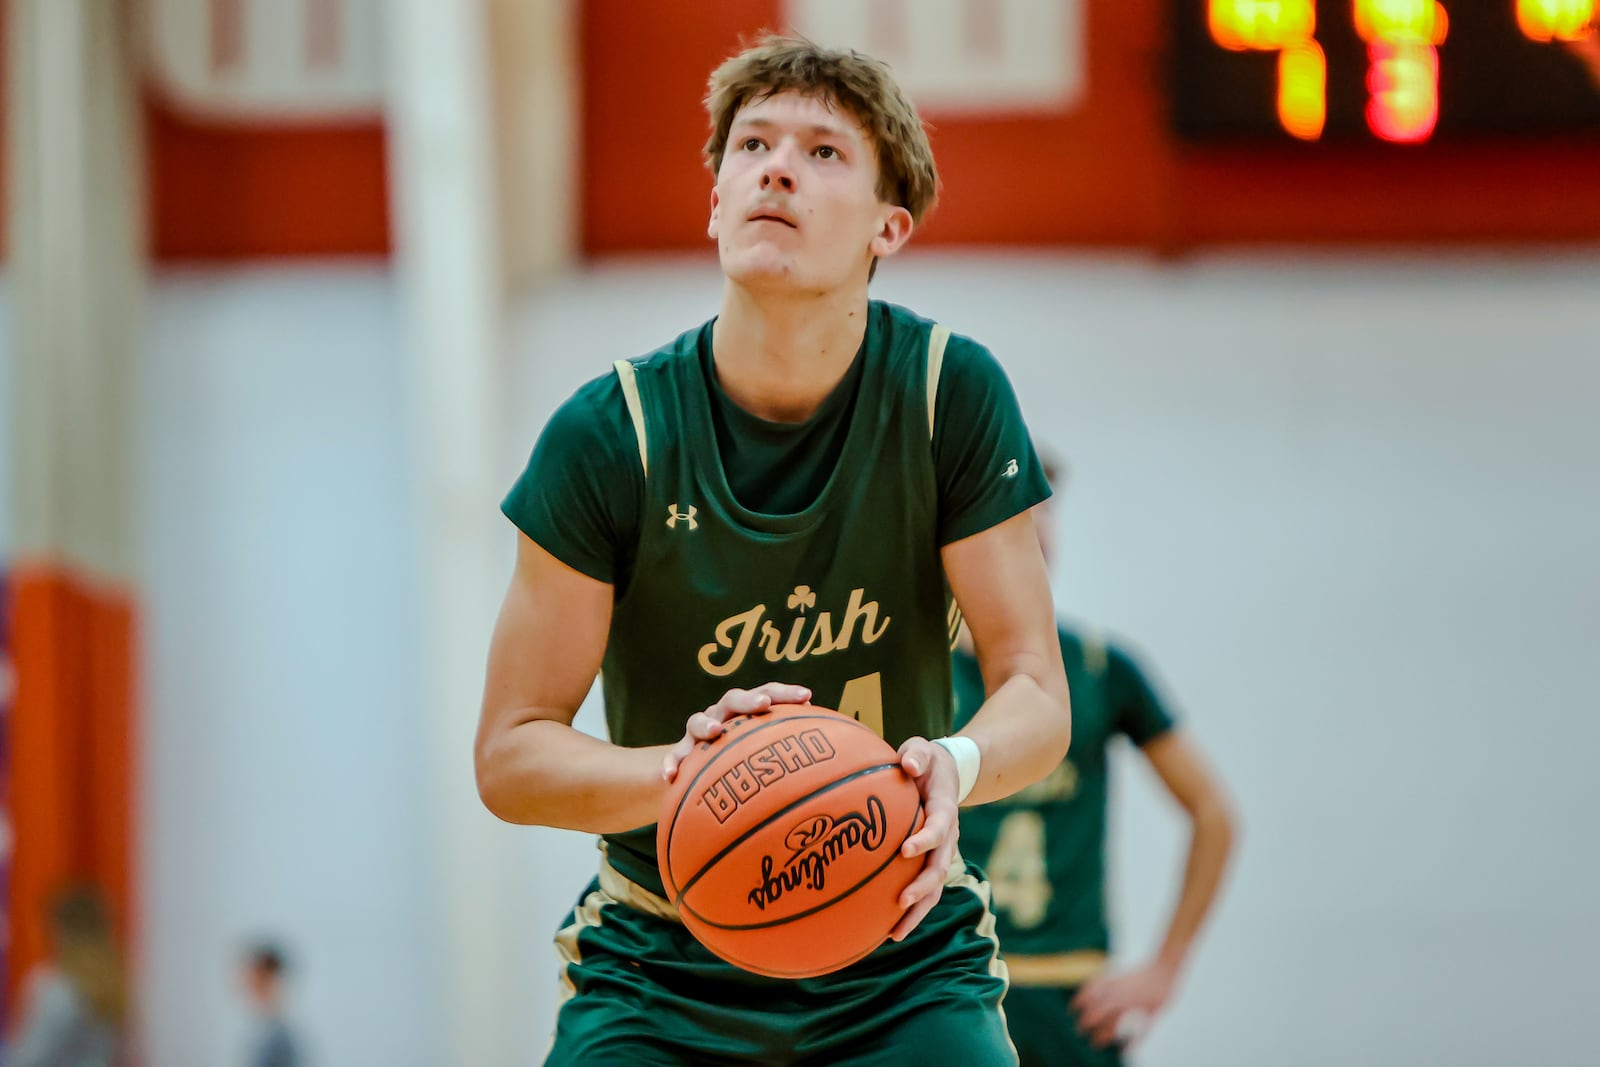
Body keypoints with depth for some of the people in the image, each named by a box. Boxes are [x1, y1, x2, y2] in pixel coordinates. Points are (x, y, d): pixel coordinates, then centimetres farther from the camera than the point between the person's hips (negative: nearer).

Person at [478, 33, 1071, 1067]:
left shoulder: (953, 392, -9)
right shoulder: (611, 435, -12)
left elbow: (1038, 692, -7)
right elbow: (510, 756, -9)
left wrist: (957, 768, -30)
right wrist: (682, 772, -29)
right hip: (663, 971, -1)